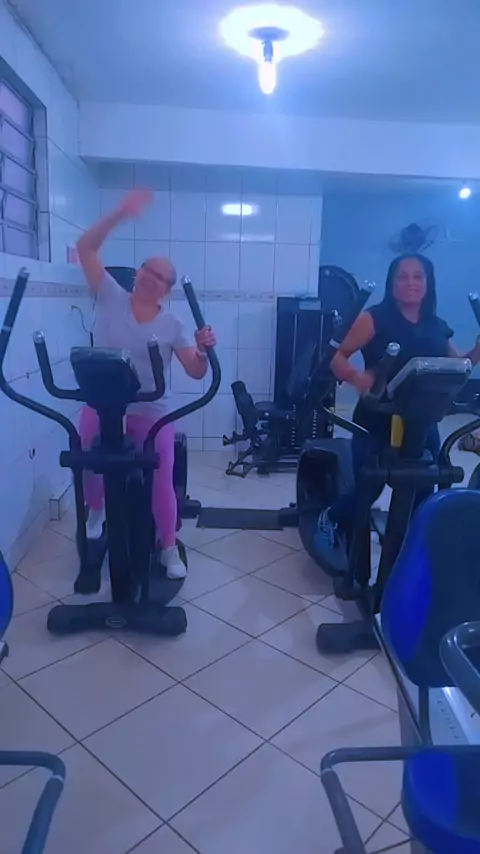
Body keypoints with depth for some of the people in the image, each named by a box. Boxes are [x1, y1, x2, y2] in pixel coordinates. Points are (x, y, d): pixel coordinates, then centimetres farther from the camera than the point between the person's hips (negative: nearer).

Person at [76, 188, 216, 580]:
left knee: (162, 482, -3)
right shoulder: (111, 297, -3)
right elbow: (85, 248, -8)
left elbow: (197, 372, -7)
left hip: (151, 414, -1)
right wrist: (121, 214, -17)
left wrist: (204, 349, -29)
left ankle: (169, 548, 18)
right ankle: (96, 512, 49)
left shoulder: (173, 326, -5)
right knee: (90, 469, 14)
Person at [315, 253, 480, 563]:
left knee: (420, 497, 7)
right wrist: (358, 378, -32)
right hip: (377, 423, -4)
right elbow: (338, 357, -13)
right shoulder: (376, 318, -8)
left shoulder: (437, 327, 7)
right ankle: (329, 522, 30)